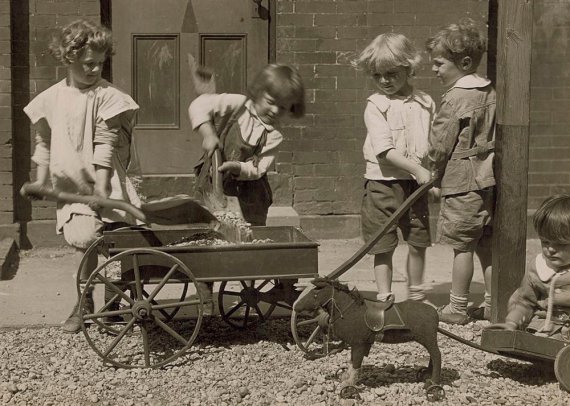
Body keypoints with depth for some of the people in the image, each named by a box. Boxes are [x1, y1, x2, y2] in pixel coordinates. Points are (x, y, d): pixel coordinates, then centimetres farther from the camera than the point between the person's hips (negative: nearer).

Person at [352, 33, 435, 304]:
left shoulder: (424, 103, 5)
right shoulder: (376, 105, -7)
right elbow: (384, 150, -16)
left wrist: (435, 174, 1)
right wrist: (417, 170, -22)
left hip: (416, 183, 3)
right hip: (383, 183, -3)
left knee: (418, 243, 11)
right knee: (383, 247, 3)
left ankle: (416, 295, 28)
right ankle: (384, 298, 13)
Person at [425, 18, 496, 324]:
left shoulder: (455, 98, -15)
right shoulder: (491, 93, 10)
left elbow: (440, 144, -12)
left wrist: (435, 174, 3)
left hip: (462, 183, -8)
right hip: (488, 179, 8)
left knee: (462, 246, -1)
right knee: (486, 244, 13)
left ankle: (457, 308, 7)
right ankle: (492, 304, 18)